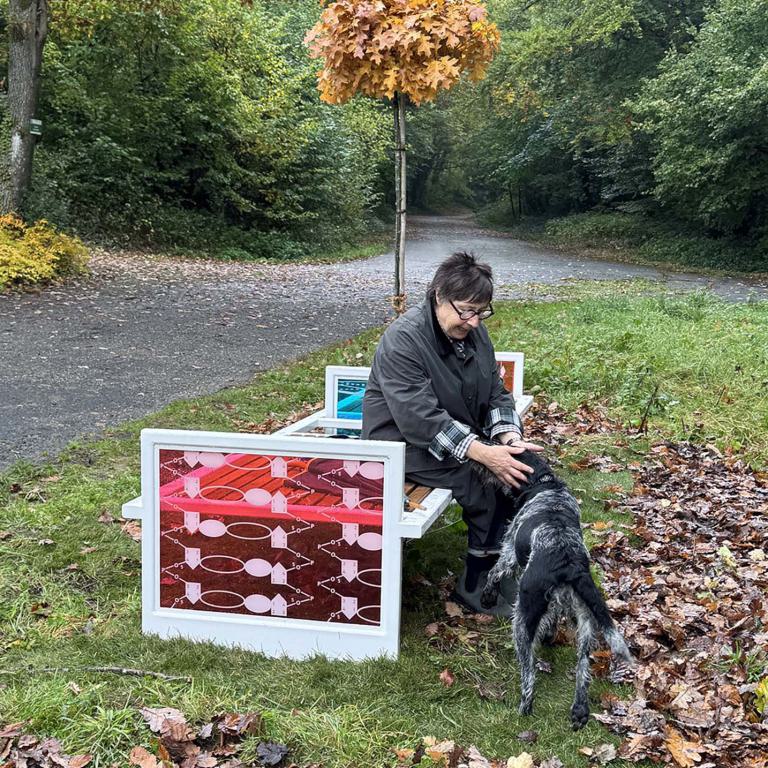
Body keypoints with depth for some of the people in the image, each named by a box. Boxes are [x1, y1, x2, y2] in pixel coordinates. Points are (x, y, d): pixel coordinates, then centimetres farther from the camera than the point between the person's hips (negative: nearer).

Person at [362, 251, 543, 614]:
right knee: (488, 486, -23)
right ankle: (476, 585, -6)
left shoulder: (474, 332, 1)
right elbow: (422, 420, -31)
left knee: (522, 463, -9)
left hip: (462, 435, 8)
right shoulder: (402, 340, -23)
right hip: (405, 442, -8)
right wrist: (485, 454, -37)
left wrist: (509, 438, -17)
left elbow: (495, 393, 4)